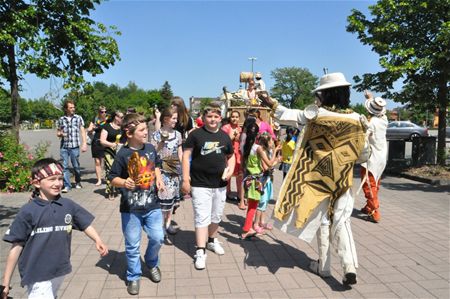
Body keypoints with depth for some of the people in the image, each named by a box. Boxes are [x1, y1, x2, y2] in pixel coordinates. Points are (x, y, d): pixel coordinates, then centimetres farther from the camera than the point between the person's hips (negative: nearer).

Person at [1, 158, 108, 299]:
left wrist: (98, 241, -11)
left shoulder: (68, 205, -2)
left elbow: (85, 224, 8)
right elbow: (17, 246, -7)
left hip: (60, 271, 4)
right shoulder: (28, 211, -11)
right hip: (37, 274, -4)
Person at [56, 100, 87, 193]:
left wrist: (84, 143, -5)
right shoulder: (61, 119, 10)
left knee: (76, 166, 6)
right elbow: (58, 132, 18)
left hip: (74, 146, -2)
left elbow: (83, 131, 4)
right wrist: (60, 134, -6)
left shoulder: (78, 118, 5)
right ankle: (67, 185, 5)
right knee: (64, 166, -2)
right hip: (64, 146, 2)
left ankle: (78, 182, 28)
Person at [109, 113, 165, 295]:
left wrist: (159, 179, 0)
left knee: (158, 238, 8)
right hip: (131, 208, -3)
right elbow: (112, 178, -10)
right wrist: (124, 182, -29)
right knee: (132, 245, 8)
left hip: (152, 205, 4)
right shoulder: (123, 154, -15)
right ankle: (134, 277, 29)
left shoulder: (150, 148, 0)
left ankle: (152, 263, 38)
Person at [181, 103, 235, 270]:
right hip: (200, 184, -4)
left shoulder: (224, 136, 6)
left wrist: (230, 169, -3)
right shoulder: (195, 134, -6)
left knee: (216, 216, 18)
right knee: (202, 218, -4)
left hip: (220, 184, 5)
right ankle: (200, 252, 5)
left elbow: (231, 156, 17)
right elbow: (186, 156, -6)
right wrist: (185, 179, -12)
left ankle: (212, 240, 39)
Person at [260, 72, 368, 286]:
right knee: (341, 221, 9)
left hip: (319, 177, -1)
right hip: (343, 180, 2)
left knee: (322, 220, 11)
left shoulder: (316, 113, -12)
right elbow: (361, 151, 6)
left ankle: (323, 266, 23)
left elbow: (291, 117, 1)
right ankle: (349, 266, -6)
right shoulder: (356, 118, -5)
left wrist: (272, 105, 14)